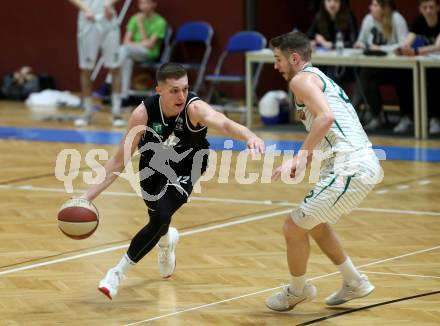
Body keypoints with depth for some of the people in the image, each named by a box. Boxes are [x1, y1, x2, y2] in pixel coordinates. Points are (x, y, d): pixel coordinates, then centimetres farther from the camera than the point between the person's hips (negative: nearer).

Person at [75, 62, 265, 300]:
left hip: (186, 167, -2)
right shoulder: (143, 113, -30)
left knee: (161, 216, -22)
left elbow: (223, 124, -56)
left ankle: (118, 272, -5)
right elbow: (120, 160, -22)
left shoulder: (194, 108, -35)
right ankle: (167, 240, 53)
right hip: (153, 166, 2)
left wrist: (249, 136, -78)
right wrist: (89, 196, -28)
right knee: (158, 220, 12)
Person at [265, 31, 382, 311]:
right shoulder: (322, 80, 25)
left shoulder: (301, 79, -5)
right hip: (366, 163, 10)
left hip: (349, 169, -10)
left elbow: (326, 117, -22)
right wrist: (305, 161, 15)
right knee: (314, 222, 29)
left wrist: (299, 157, -22)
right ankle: (354, 282, 35)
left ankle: (298, 291, 23)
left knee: (293, 228, 2)